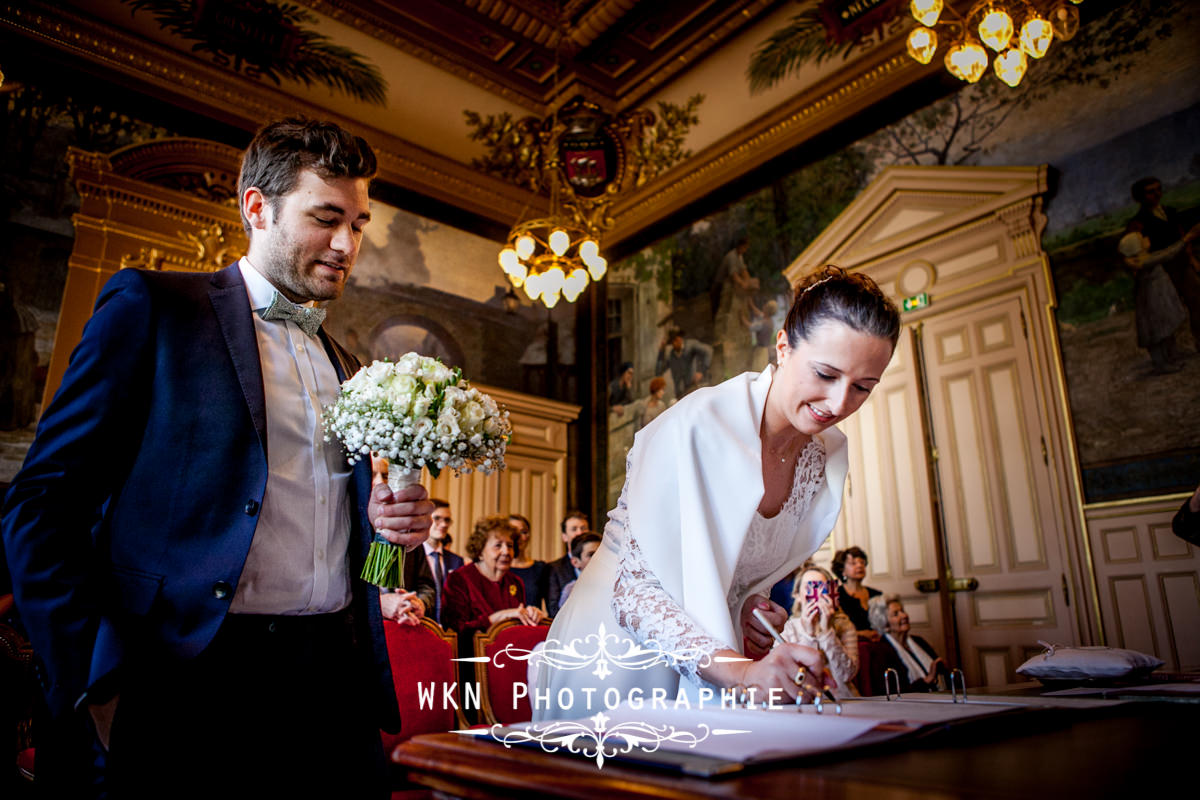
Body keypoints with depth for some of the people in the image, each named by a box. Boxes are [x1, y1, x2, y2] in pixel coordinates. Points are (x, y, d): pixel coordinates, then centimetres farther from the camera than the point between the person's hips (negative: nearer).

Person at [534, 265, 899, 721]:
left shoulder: (829, 457, -4)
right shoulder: (694, 427, -25)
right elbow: (636, 585, -25)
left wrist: (750, 604, -9)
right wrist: (737, 670, -37)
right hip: (620, 646, -5)